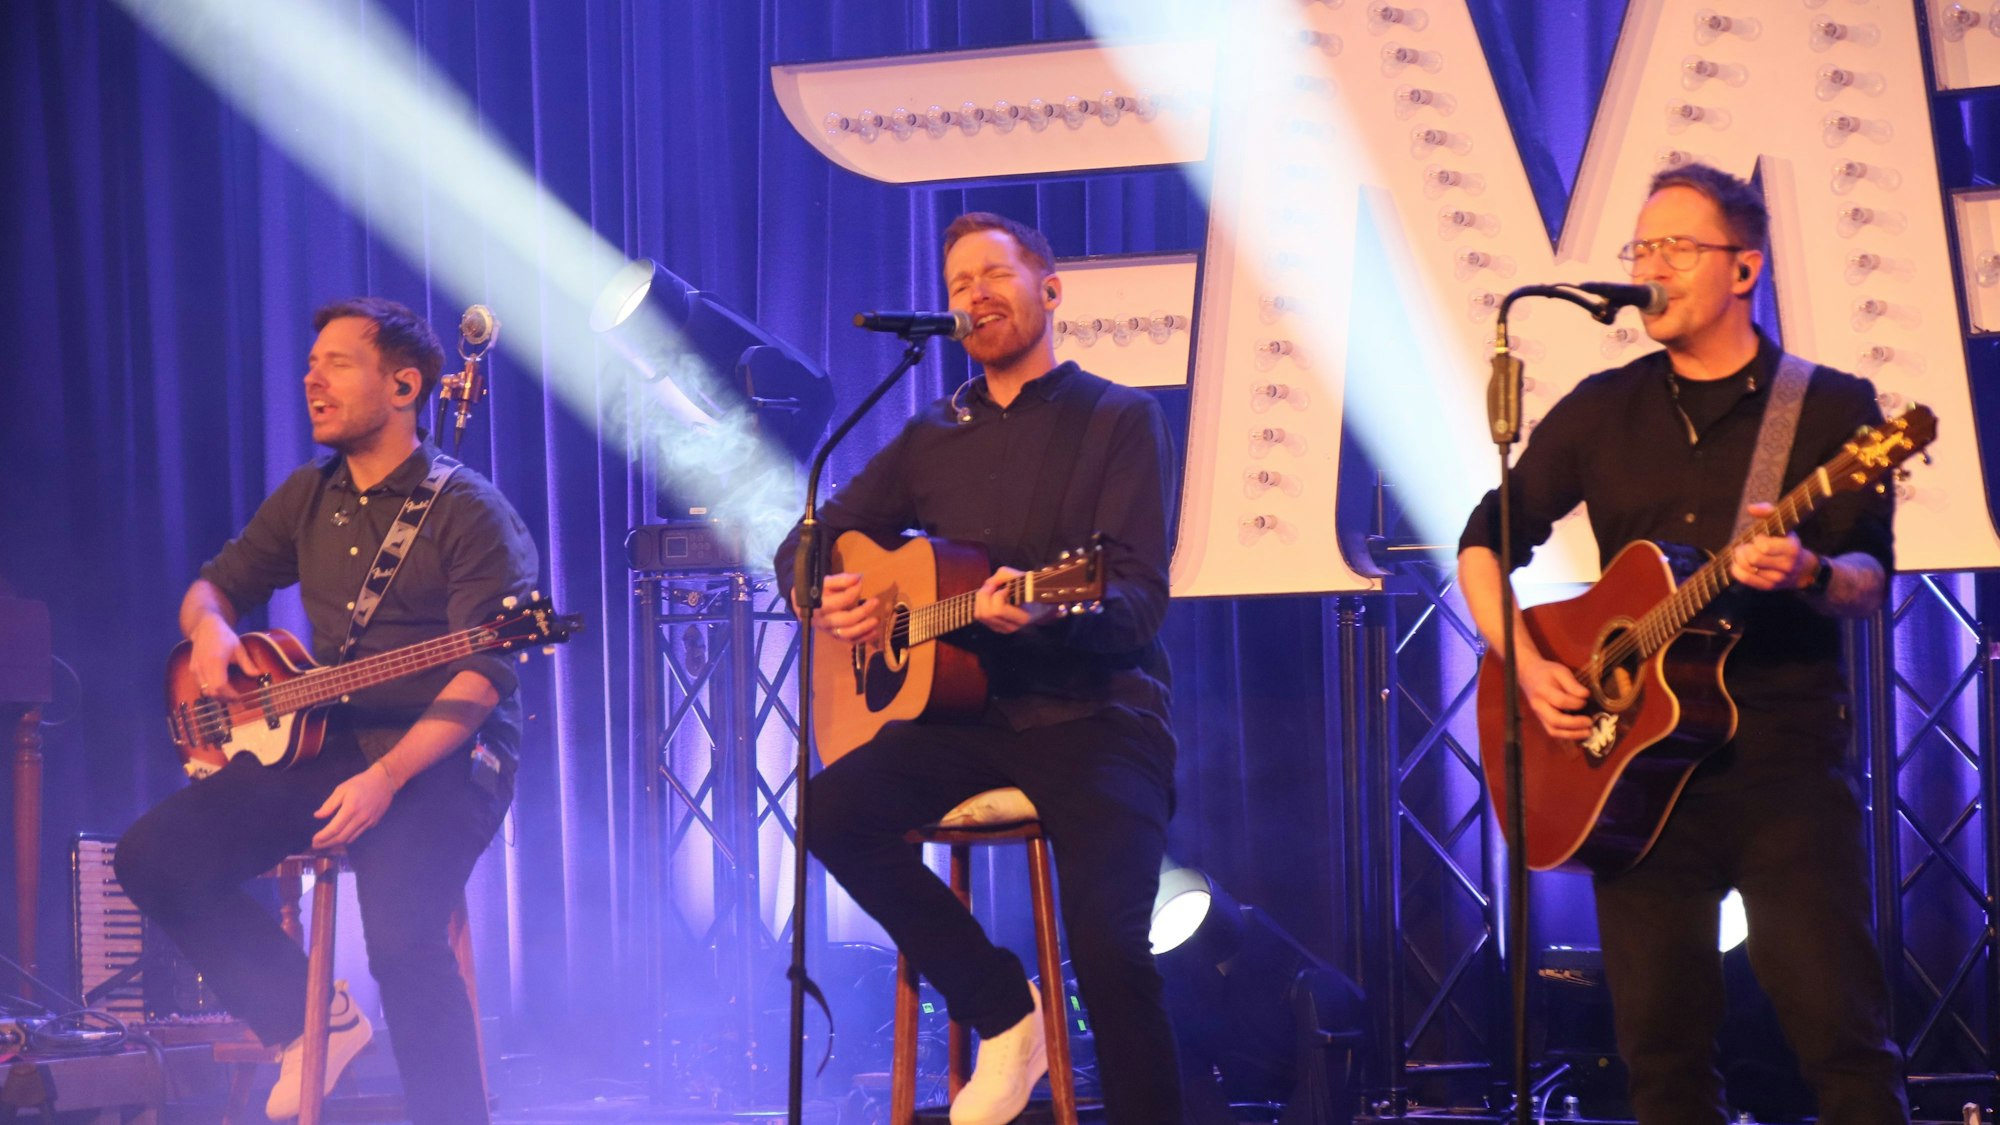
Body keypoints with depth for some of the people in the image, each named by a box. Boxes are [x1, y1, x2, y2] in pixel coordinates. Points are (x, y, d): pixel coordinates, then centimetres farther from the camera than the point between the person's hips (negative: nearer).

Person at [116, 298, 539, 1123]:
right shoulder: (308, 498, 13)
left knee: (401, 938, -32)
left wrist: (387, 778, -29)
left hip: (441, 756, -7)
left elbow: (483, 674, -17)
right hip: (322, 744, 7)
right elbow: (216, 583, 23)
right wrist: (209, 628, -4)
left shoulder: (468, 513, -9)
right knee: (153, 858, -10)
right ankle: (307, 1019, 1)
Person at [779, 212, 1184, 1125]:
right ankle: (1002, 1013, -8)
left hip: (1096, 716, -5)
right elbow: (808, 541, 21)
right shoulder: (934, 437, 15)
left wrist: (1045, 610, -32)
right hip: (970, 714, 5)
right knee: (833, 811, -22)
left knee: (1109, 946, -26)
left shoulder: (1117, 420, 0)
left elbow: (1139, 597, -11)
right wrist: (824, 598, -4)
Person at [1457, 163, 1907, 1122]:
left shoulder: (1830, 408, 3)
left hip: (1784, 762, -3)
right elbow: (1486, 539, 15)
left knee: (1842, 1034, -11)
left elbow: (1869, 581, -3)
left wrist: (1809, 574, -26)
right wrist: (1526, 666, 0)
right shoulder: (1600, 412, 12)